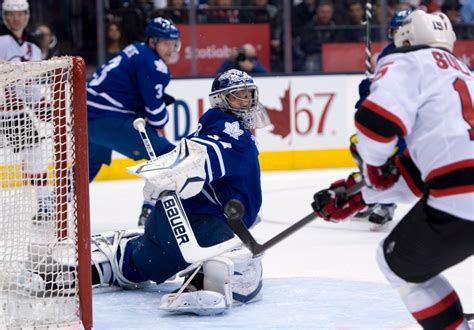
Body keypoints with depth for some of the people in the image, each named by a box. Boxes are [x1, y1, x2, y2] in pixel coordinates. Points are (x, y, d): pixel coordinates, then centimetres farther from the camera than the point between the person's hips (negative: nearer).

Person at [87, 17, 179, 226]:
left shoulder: (137, 52, 17)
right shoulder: (152, 64, -12)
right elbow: (155, 109, -14)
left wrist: (159, 98, 11)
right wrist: (159, 122, 7)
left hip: (87, 114, 10)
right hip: (109, 120, -10)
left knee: (92, 162, 34)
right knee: (166, 155, -10)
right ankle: (152, 212, -13)